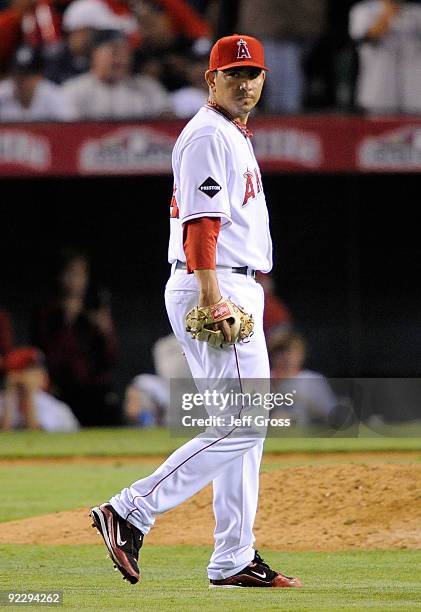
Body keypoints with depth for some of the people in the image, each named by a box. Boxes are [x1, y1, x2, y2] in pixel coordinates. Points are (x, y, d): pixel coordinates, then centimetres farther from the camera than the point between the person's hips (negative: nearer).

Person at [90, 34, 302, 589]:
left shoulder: (234, 137, 22)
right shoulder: (208, 134, -11)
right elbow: (201, 220, -21)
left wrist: (226, 297, 21)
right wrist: (211, 296, -29)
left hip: (236, 291, 11)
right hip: (212, 289, -11)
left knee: (242, 429, 9)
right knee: (241, 424, -14)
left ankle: (235, 561, 11)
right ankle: (130, 513, -14)